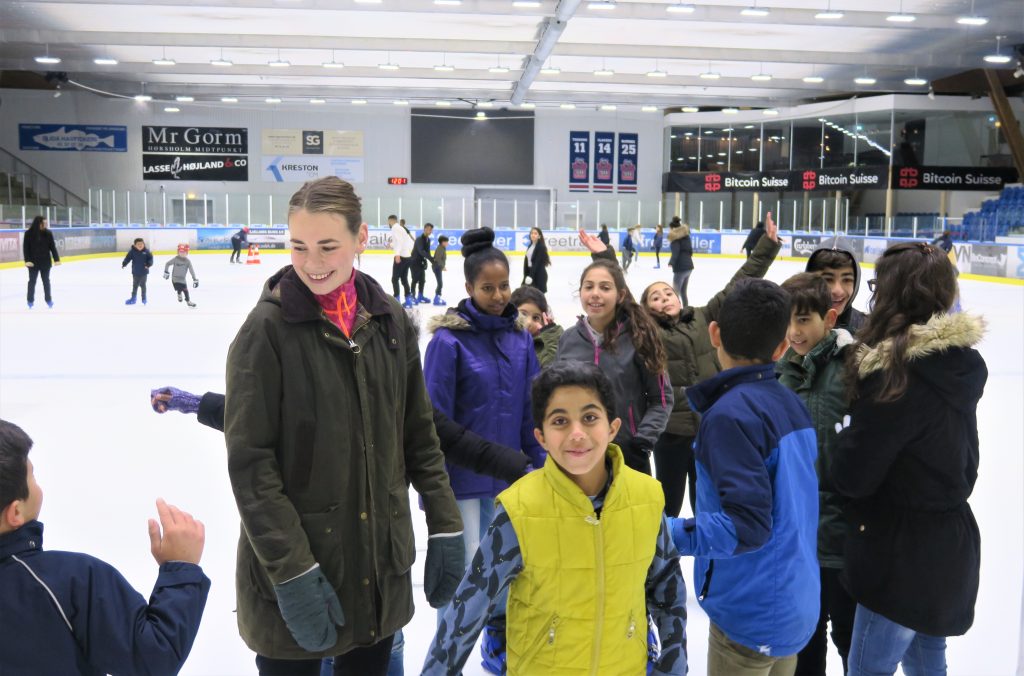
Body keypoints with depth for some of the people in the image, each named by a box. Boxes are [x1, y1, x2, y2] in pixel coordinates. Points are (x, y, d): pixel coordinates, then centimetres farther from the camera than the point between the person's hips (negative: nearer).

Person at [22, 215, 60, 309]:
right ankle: (30, 301, 20)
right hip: (33, 262, -1)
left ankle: (48, 299, 21)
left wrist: (56, 259, -7)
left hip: (45, 261, 2)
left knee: (46, 280, 11)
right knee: (32, 281, 9)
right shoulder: (29, 233, -9)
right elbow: (25, 248, -9)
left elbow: (52, 247, -1)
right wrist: (27, 260, -18)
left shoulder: (48, 233, -4)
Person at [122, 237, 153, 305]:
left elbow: (150, 258, -7)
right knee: (135, 285, 12)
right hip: (135, 272, 1)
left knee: (142, 285, 9)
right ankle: (133, 299, 23)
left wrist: (149, 264, -25)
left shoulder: (146, 251, -8)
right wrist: (124, 264, -25)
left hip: (144, 272, -1)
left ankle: (144, 298, 24)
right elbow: (128, 258, -9)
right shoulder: (132, 251, -7)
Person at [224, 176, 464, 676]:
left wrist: (444, 526, 4)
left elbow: (418, 435, 8)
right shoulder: (267, 329, -12)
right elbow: (250, 462, -14)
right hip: (295, 572, -4)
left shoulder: (390, 321, 1)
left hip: (383, 566, 4)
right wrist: (292, 572, -17)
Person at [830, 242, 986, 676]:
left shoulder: (897, 372, -25)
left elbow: (852, 478, -20)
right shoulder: (961, 361, -1)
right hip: (950, 541, 8)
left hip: (904, 552, -8)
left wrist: (846, 434, -2)